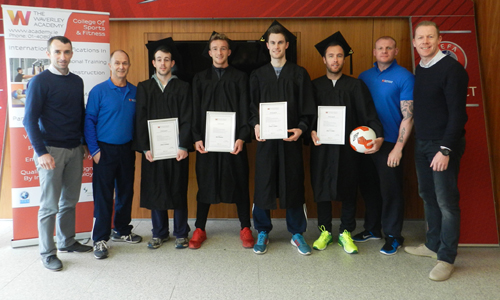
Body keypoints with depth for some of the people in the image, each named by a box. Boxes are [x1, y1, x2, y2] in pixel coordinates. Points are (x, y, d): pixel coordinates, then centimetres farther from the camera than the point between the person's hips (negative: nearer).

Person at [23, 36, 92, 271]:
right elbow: (29, 120, -9)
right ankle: (47, 253, 13)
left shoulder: (77, 81, 10)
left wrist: (84, 143, 14)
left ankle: (67, 241, 28)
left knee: (70, 201, 13)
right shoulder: (40, 82, -7)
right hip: (51, 150, -5)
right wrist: (41, 152, -14)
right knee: (50, 205, 1)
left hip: (74, 150, 5)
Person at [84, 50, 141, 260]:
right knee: (103, 195, -1)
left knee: (126, 192, 12)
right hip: (105, 150, -4)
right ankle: (100, 239, 9)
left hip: (127, 149, 4)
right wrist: (94, 150, -9)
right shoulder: (99, 91, -4)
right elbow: (89, 121, -4)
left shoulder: (135, 92, 6)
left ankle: (122, 231, 29)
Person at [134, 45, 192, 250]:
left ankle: (181, 233, 17)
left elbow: (187, 119, -1)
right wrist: (145, 148, -6)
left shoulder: (183, 87, 6)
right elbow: (140, 120, 4)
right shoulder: (144, 87, 10)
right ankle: (159, 233, 21)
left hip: (177, 149, -1)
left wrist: (183, 146, -11)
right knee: (155, 191, 6)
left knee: (179, 191, 4)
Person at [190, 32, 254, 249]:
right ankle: (199, 229, 17)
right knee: (205, 184, 6)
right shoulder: (200, 78, 12)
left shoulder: (240, 77, 8)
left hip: (234, 139, -1)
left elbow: (245, 110, 0)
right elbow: (195, 110, 7)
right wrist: (196, 138, -5)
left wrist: (242, 137, -11)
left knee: (239, 183, 4)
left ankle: (245, 229, 16)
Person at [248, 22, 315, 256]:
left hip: (291, 139, -1)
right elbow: (252, 106, 9)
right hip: (265, 138, 1)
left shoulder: (299, 74, 7)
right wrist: (255, 124, -10)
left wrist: (301, 128, -12)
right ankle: (263, 232, 18)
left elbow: (307, 107, 4)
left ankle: (297, 233, 18)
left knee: (293, 184, 4)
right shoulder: (258, 75, 11)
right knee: (263, 184, 2)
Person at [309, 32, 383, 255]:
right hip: (321, 146, 1)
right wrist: (312, 131, -16)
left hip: (348, 146, 0)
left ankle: (346, 233, 21)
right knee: (321, 188, 5)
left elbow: (368, 113, -3)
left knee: (348, 189, 6)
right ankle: (325, 231, 21)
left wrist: (378, 136, -18)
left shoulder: (355, 85, 5)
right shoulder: (314, 86, 8)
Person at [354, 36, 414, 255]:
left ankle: (393, 236, 19)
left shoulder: (404, 77, -6)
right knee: (368, 187, 14)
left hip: (389, 144, -5)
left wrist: (398, 147, -16)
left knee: (390, 190, 3)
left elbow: (408, 115, -11)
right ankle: (372, 229, 31)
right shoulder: (364, 76, 8)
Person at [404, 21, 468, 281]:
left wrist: (445, 149, -19)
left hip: (443, 145, -7)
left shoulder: (452, 69, -12)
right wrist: (419, 141, 7)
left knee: (446, 202, -1)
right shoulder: (419, 70, 10)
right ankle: (433, 245, 28)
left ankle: (446, 258, 10)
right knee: (428, 196, 14)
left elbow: (457, 113, -16)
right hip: (422, 143, 7)